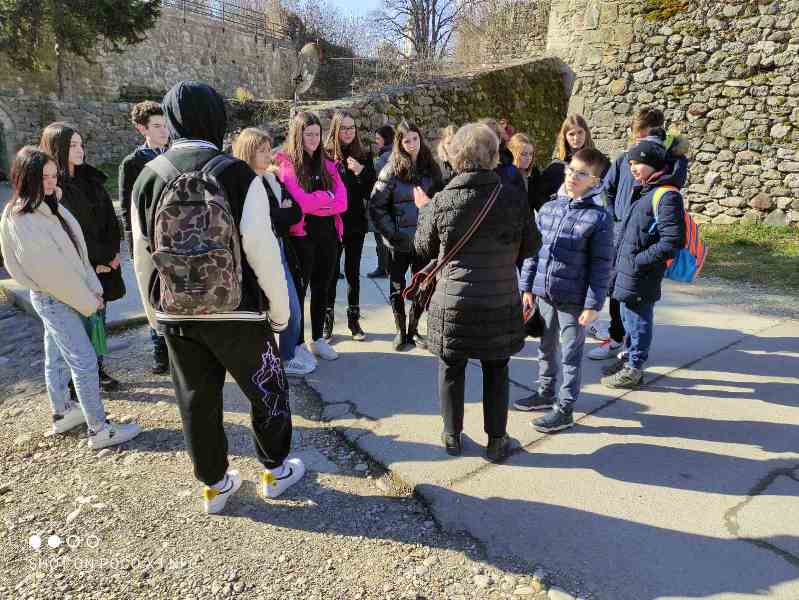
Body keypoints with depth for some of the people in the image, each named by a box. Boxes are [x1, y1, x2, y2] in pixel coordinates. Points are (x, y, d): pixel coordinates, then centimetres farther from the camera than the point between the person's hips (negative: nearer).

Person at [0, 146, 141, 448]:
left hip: (59, 295, 9)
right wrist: (86, 300, -15)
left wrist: (92, 288, 0)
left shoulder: (50, 205, 7)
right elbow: (48, 267, -21)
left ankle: (61, 413, 35)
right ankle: (99, 430, 0)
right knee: (84, 361, -7)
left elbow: (76, 250, 6)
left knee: (57, 357, 19)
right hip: (53, 298, -8)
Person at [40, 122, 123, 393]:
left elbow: (110, 218, 9)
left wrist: (111, 253, -2)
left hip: (102, 264, 6)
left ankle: (97, 369, 26)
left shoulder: (91, 179, 10)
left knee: (98, 317, 13)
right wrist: (96, 261, -12)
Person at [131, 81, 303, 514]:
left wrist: (154, 312, 16)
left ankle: (214, 485, 32)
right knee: (266, 389, 17)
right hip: (236, 312, -4)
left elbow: (142, 256, 5)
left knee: (196, 400, 16)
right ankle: (276, 470, 33)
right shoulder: (236, 174, -14)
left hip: (175, 315, 4)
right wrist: (279, 308, -5)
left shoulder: (147, 177, -1)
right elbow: (262, 250, -16)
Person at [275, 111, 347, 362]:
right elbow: (302, 202, -20)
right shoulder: (286, 165, -6)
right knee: (299, 289, 5)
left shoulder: (327, 165, 11)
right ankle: (298, 344, 16)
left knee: (322, 288, 14)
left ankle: (318, 339, 28)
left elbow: (342, 202, -2)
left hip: (328, 235, 6)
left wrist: (313, 203, -14)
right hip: (301, 237, -5)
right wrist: (327, 196, -7)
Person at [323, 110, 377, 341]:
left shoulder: (364, 156, 4)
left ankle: (354, 319, 23)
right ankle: (327, 320, 18)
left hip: (356, 223, 3)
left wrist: (361, 172, -13)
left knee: (353, 272, 12)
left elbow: (372, 190, 1)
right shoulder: (326, 155, -5)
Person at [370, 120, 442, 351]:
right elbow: (376, 206, -6)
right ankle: (401, 330, 24)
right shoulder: (391, 171, -5)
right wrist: (391, 233, -11)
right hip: (400, 242, -2)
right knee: (398, 288, 7)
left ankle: (413, 329, 26)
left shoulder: (431, 168, 5)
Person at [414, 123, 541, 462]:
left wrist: (423, 211, 19)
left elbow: (423, 249, 3)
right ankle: (496, 441, 28)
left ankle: (452, 436, 32)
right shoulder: (514, 198, -10)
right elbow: (531, 246, 1)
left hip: (453, 303, 0)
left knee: (452, 370, 17)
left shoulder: (442, 201, -12)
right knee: (496, 371, 18)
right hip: (501, 304, 1)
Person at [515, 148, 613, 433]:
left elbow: (601, 265, -12)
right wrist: (526, 287, 8)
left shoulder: (599, 217, -11)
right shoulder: (548, 209, 4)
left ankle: (565, 409, 22)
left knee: (570, 353, 8)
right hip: (544, 293, 6)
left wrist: (593, 304, -14)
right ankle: (545, 392, 40)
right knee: (546, 347, 21)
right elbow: (532, 250, 9)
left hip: (574, 299, -5)